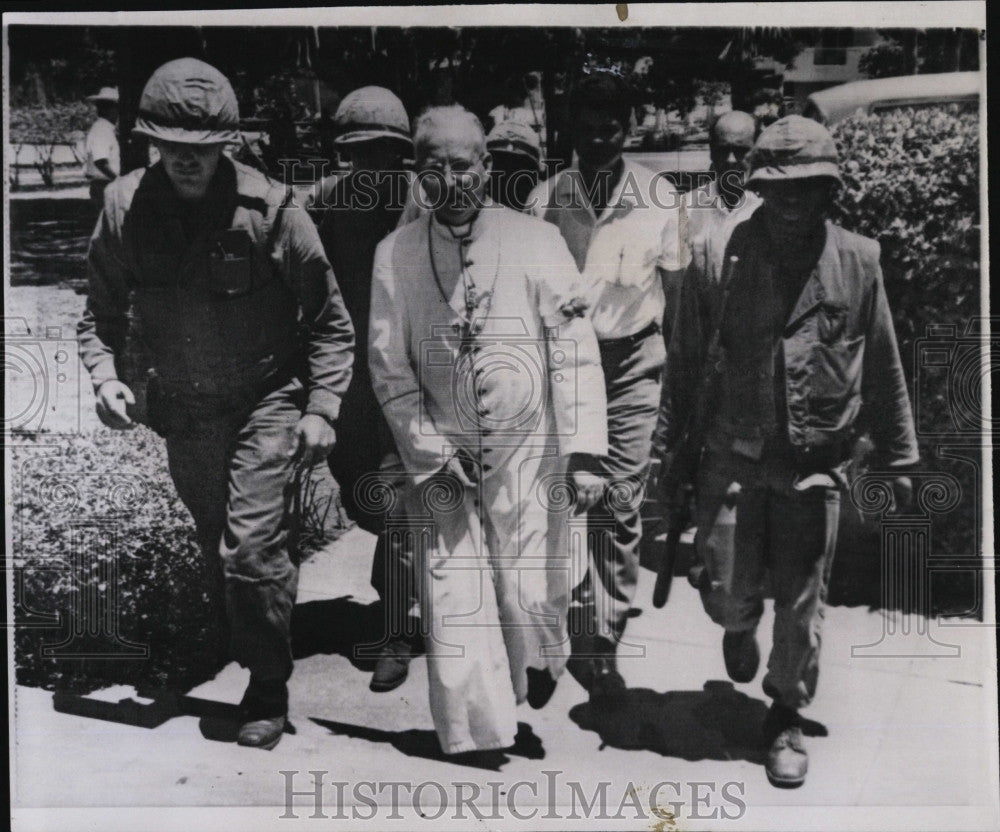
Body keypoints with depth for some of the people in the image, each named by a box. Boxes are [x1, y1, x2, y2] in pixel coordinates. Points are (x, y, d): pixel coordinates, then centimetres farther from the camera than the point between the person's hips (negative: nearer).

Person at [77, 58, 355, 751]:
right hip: (183, 413, 4)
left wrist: (321, 408, -13)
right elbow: (102, 309, 7)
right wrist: (107, 374, -11)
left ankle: (269, 693, 11)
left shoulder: (270, 209, -16)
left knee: (251, 550, -10)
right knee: (221, 552, 18)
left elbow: (329, 319, -7)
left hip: (268, 401, -4)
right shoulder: (126, 208, -6)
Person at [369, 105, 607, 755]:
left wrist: (584, 451, -11)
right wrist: (429, 456, -4)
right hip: (444, 457, 1)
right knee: (453, 601, 0)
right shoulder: (396, 255, 0)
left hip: (529, 451, -1)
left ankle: (540, 667, 39)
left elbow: (575, 352, -5)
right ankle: (477, 739, 17)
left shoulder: (536, 242, -4)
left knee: (533, 592, 5)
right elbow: (390, 367, 3)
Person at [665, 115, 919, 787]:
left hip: (817, 463, 1)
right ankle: (740, 627, 41)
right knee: (728, 594, 2)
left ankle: (788, 716, 32)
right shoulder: (718, 261, -5)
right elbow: (686, 361, 2)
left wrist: (899, 458, 11)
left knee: (802, 604, 9)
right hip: (735, 456, 0)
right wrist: (671, 447, 5)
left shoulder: (858, 262, -3)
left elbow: (883, 369, 7)